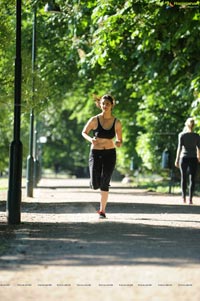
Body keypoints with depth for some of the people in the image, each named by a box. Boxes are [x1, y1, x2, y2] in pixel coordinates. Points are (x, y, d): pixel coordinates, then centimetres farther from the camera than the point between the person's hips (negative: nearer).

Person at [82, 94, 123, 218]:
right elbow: (84, 132, 8)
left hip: (110, 154, 0)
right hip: (95, 153, 0)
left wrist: (118, 143, -19)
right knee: (95, 184, -9)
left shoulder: (116, 122, -3)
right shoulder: (95, 120, -6)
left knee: (104, 183, -7)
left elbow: (120, 141, 5)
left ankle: (102, 211, 3)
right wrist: (90, 139, -13)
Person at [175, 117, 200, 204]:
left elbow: (179, 147, -8)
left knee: (183, 177, 12)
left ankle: (184, 197, 7)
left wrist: (177, 159, -4)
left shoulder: (182, 135, -3)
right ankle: (190, 199, -7)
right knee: (192, 179, 1)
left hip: (184, 158, 0)